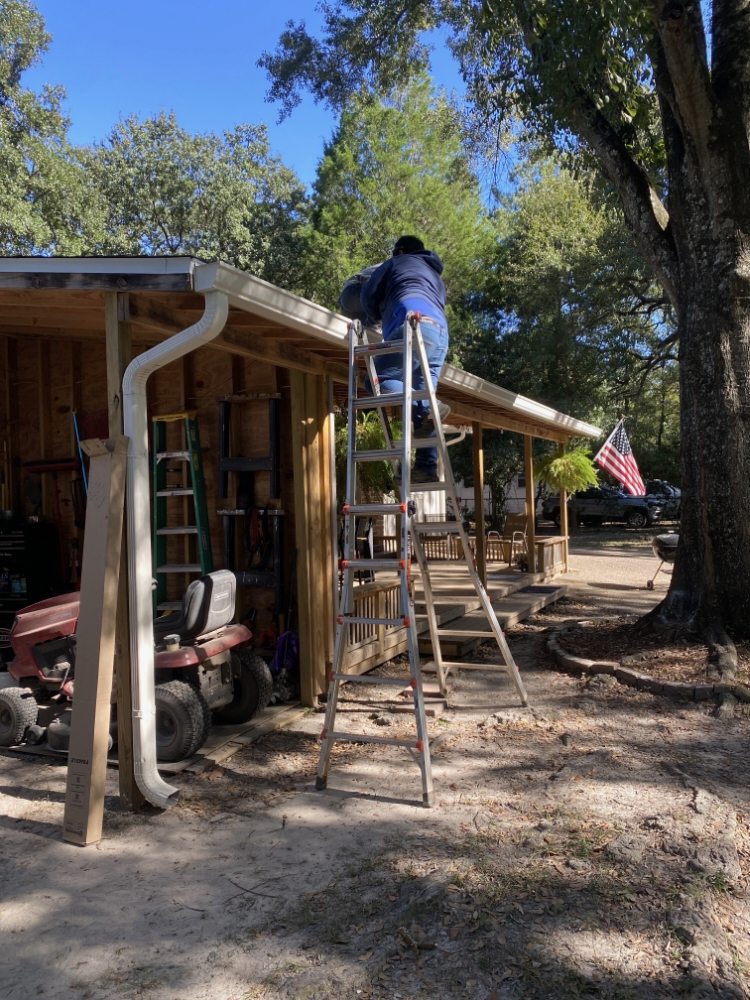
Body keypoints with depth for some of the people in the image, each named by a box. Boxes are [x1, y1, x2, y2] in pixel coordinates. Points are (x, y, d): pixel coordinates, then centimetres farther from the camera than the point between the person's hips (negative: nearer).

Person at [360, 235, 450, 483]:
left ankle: (426, 408, -31)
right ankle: (426, 467, -10)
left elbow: (368, 294, 17)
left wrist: (376, 318, 37)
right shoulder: (436, 276, 41)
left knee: (381, 379, -7)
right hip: (440, 329, 7)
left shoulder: (395, 263, 24)